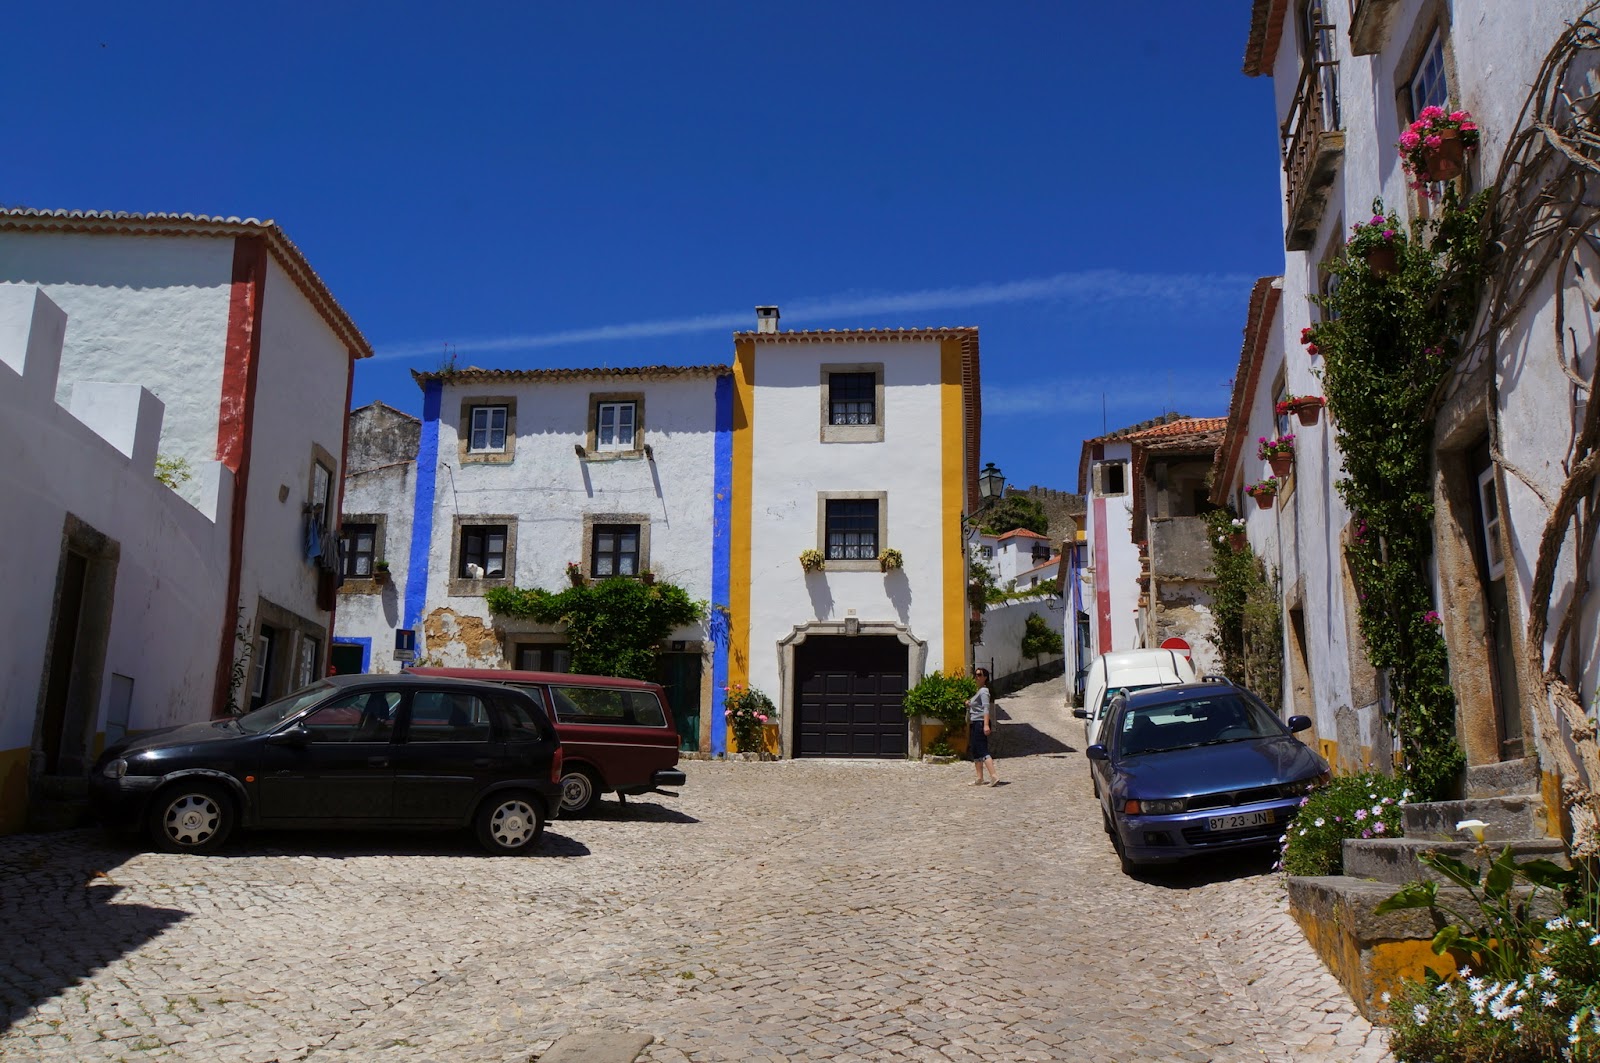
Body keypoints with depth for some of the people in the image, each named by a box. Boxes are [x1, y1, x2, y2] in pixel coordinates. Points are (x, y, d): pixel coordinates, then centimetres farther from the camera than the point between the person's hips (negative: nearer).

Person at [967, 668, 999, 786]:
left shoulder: (984, 691, -10)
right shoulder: (978, 690, 19)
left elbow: (986, 708, -21)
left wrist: (986, 725, -31)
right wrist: (969, 704, 9)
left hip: (980, 723, -10)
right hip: (974, 723, 10)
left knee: (982, 751, -15)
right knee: (975, 751, 12)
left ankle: (994, 776, -20)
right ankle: (979, 778, 17)